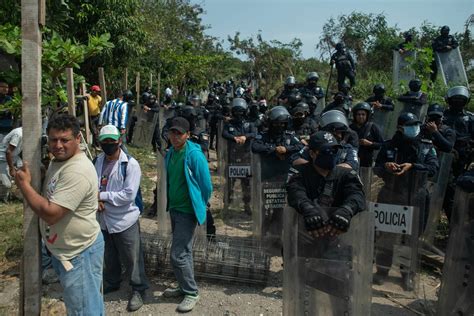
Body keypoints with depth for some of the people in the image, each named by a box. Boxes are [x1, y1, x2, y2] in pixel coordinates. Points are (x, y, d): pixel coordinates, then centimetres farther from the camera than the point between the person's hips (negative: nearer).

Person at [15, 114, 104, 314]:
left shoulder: (77, 171, -28)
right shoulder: (58, 161, 6)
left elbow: (50, 213, -30)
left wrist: (23, 184, -20)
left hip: (79, 253, -10)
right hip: (63, 250, 10)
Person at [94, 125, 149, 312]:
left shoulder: (130, 164, -18)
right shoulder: (98, 161, 2)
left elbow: (129, 195, -23)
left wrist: (102, 195, -18)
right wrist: (96, 200, -12)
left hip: (125, 220, -6)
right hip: (104, 219, 6)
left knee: (132, 259, 6)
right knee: (110, 257, 24)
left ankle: (138, 290, 25)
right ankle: (111, 283, 46)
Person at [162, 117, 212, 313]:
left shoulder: (194, 155, -19)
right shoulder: (170, 153, 3)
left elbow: (206, 186, -14)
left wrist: (199, 207, -1)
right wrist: (170, 203, 16)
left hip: (188, 211, -7)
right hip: (174, 209, 7)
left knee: (178, 255, -5)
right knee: (184, 251, 19)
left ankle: (191, 293, 13)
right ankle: (185, 287, 34)